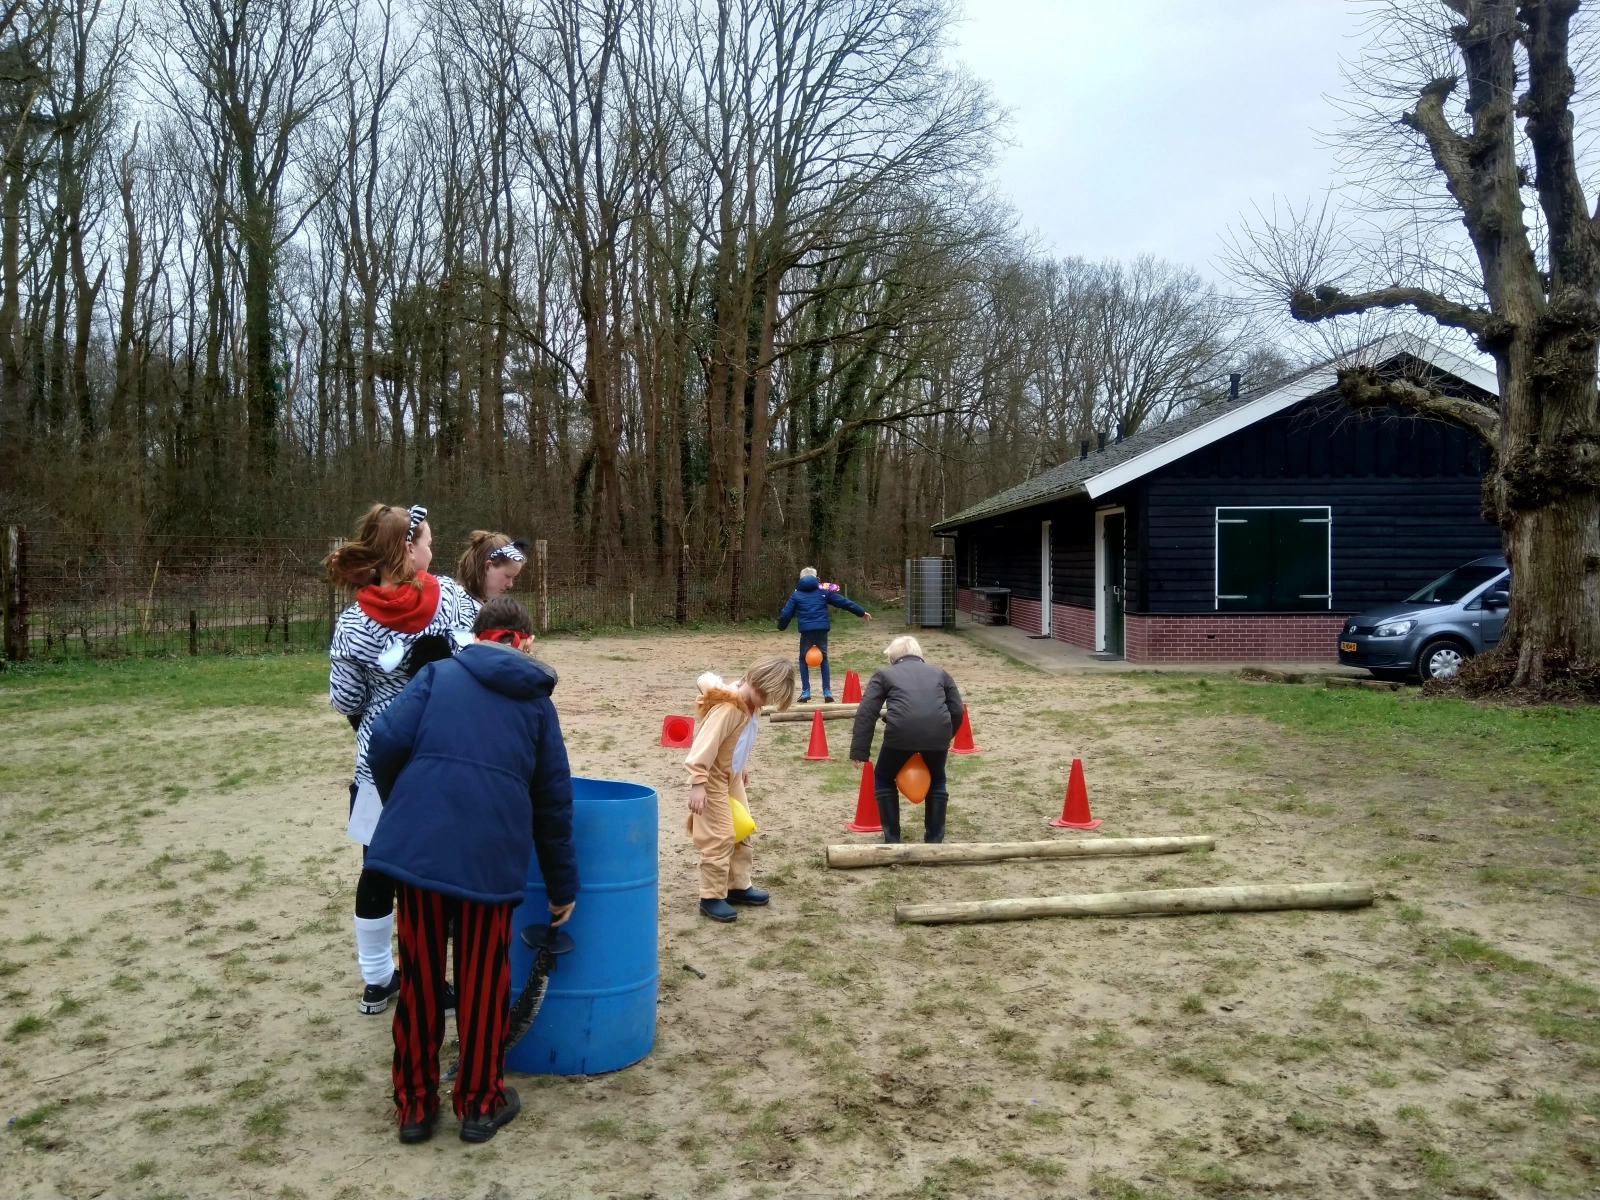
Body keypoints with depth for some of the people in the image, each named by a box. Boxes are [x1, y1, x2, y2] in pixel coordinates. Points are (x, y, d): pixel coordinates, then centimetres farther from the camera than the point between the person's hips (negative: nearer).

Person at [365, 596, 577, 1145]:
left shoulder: (437, 674, 12)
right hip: (492, 853, 0)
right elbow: (553, 801, 15)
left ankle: (416, 1106, 27)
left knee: (419, 978, 15)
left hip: (417, 843, 0)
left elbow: (386, 742, -2)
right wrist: (562, 885, 23)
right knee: (484, 980, 16)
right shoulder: (536, 702, 15)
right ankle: (480, 1103, 28)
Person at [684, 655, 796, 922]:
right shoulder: (727, 707, -30)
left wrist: (743, 767, 19)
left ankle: (739, 886, 27)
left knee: (743, 832, 15)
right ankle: (711, 897, 5)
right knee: (720, 838, -6)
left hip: (733, 776, 10)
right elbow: (705, 745, -33)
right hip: (713, 779, -10)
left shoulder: (751, 703, -1)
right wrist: (697, 783, -35)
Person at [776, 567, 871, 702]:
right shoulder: (823, 592, 12)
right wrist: (861, 612, 17)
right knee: (824, 659, 14)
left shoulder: (797, 595, 10)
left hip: (806, 630, -1)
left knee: (803, 659, 14)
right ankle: (827, 691, 5)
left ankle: (805, 691, 4)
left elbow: (786, 613, 8)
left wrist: (781, 627, 28)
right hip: (822, 630, 1)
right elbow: (843, 602, 11)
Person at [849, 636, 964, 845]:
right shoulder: (940, 672, 30)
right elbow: (957, 711, 21)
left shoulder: (884, 674, 24)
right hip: (938, 732, 2)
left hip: (901, 733, -2)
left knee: (884, 779, 26)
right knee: (937, 779, 31)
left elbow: (866, 712, 11)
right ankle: (934, 840, 28)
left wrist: (859, 751, 8)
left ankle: (892, 840, 24)